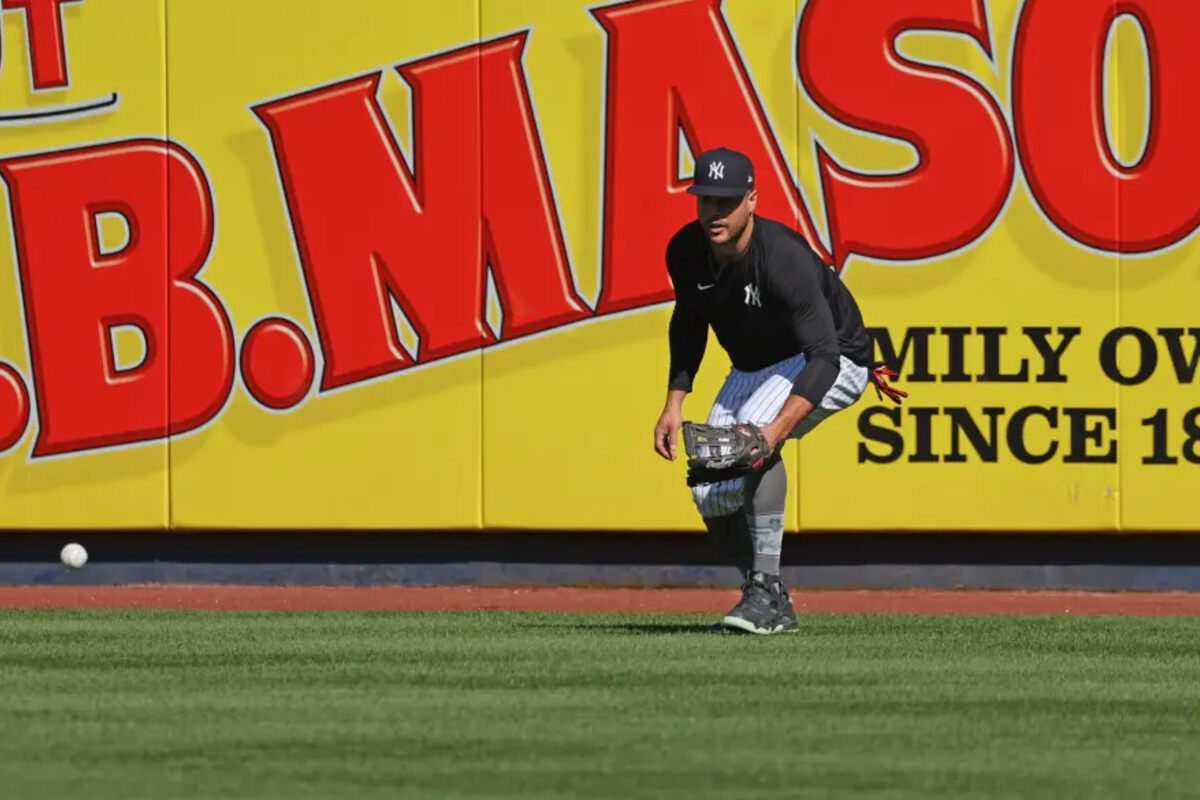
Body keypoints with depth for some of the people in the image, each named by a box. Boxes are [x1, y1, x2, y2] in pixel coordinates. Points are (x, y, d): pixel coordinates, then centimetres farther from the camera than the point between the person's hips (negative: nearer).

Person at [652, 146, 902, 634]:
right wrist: (674, 403, 2)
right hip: (753, 369, 7)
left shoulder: (784, 260, -34)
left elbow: (824, 358, -37)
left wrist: (778, 427, -50)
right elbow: (689, 323, 10)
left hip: (833, 364, -7)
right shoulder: (687, 252, -13)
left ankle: (766, 592, -29)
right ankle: (774, 609, 13)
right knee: (709, 496, -7)